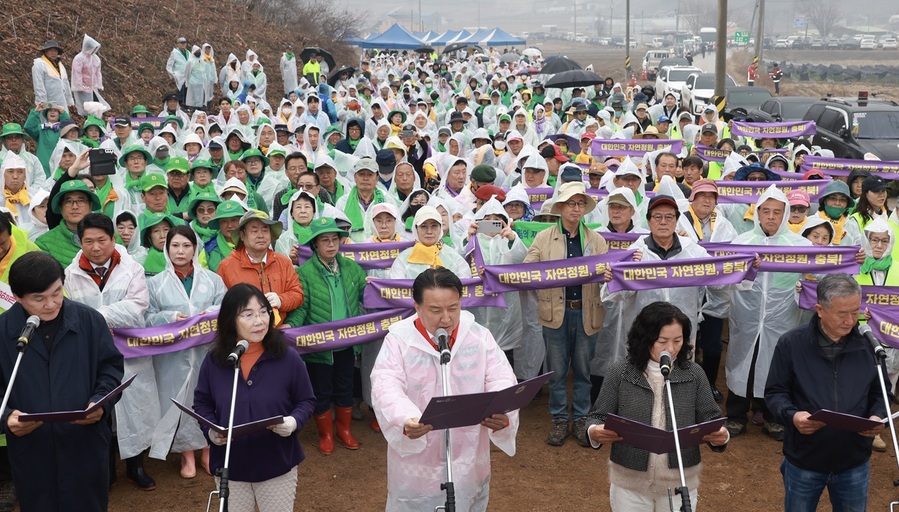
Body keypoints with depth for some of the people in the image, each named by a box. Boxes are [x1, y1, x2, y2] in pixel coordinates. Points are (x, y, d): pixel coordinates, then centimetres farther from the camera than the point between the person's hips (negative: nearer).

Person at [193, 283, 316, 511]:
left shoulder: (288, 357, -9)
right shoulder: (213, 360, -3)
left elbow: (306, 401, 0)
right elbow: (202, 403, 8)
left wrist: (294, 421, -21)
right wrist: (210, 429, -12)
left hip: (278, 465, -1)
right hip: (229, 465, 2)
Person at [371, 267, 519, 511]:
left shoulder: (479, 336, -1)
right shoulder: (398, 340, -10)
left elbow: (501, 380, -7)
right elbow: (386, 389, -21)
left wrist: (504, 414, -30)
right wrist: (405, 421, -42)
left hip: (468, 461, 3)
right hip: (417, 464, -2)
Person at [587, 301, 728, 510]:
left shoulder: (694, 374, -1)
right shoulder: (620, 373, -4)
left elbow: (710, 418, 2)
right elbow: (599, 417, 0)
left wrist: (720, 435, -20)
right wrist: (595, 431, -22)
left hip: (680, 484, 1)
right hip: (630, 483, -1)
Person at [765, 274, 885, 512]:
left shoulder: (868, 343, -4)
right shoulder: (791, 343, -10)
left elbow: (880, 392, 8)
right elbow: (774, 392, -5)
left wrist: (878, 416, -13)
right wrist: (791, 415, -25)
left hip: (855, 463, 2)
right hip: (803, 461, -2)